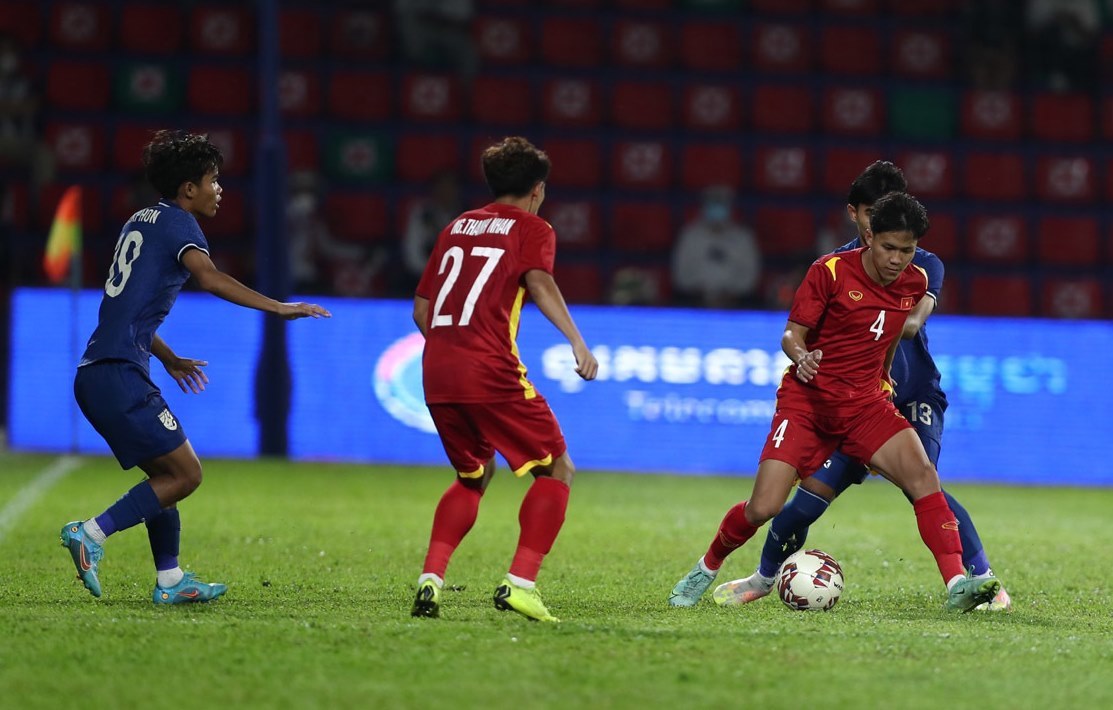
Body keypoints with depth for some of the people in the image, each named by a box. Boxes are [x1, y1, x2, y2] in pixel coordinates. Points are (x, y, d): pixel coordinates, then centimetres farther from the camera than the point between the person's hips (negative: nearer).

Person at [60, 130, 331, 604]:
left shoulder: (141, 222, 22)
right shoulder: (177, 223, -5)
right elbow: (208, 278, -25)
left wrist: (169, 360, 42)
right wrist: (278, 308, -26)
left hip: (96, 373, 10)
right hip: (120, 374, -10)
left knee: (166, 474, 15)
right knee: (184, 474, -7)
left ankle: (170, 580, 14)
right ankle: (91, 534, -13)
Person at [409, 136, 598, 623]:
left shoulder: (458, 226, 23)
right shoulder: (532, 228, 6)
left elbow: (421, 309, 23)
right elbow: (538, 281, -15)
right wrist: (578, 343, -22)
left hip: (436, 374, 6)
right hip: (491, 372, -6)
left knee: (473, 476, 25)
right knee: (556, 471, 6)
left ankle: (429, 580, 8)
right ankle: (520, 583, -11)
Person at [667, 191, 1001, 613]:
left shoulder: (915, 284, 3)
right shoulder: (831, 271, -11)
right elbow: (792, 333, -11)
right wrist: (801, 356, -31)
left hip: (865, 404, 3)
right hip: (808, 400, -3)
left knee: (922, 474, -23)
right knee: (763, 509, -11)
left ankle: (957, 585, -27)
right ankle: (706, 569, 19)